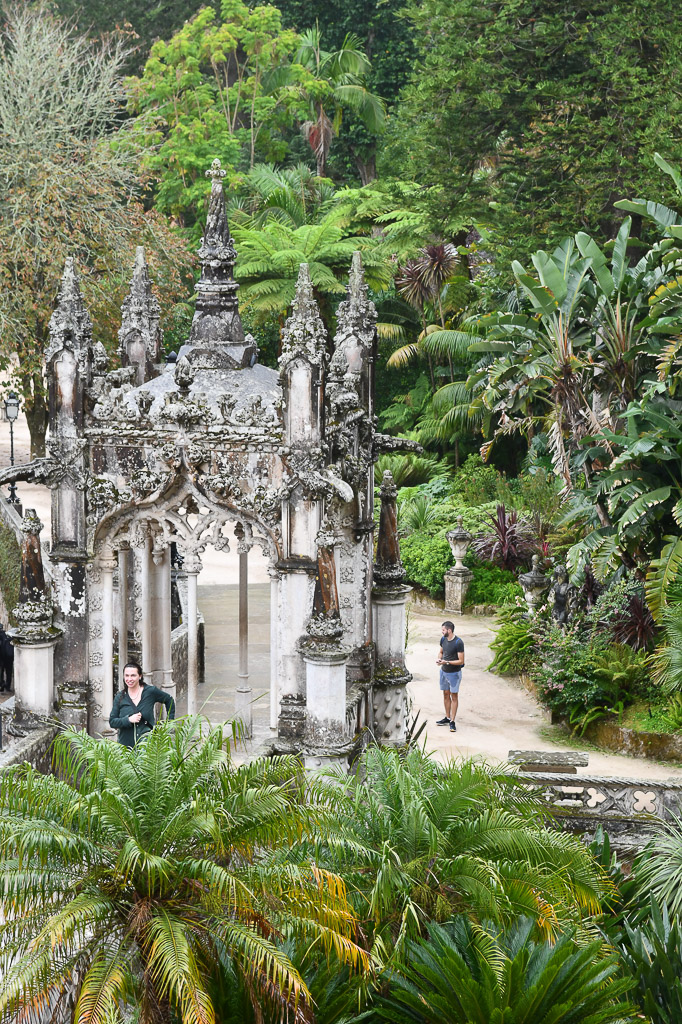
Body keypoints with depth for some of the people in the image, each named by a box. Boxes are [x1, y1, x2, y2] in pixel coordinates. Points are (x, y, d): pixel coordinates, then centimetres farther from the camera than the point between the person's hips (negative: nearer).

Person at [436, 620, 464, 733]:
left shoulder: (458, 643, -22)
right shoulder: (443, 639, 0)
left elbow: (461, 661, -20)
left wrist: (446, 662, -27)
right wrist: (439, 658, -5)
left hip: (454, 673, -7)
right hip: (444, 671, 7)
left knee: (454, 696, 2)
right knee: (446, 694, 15)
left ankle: (452, 721, 6)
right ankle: (447, 718, 28)